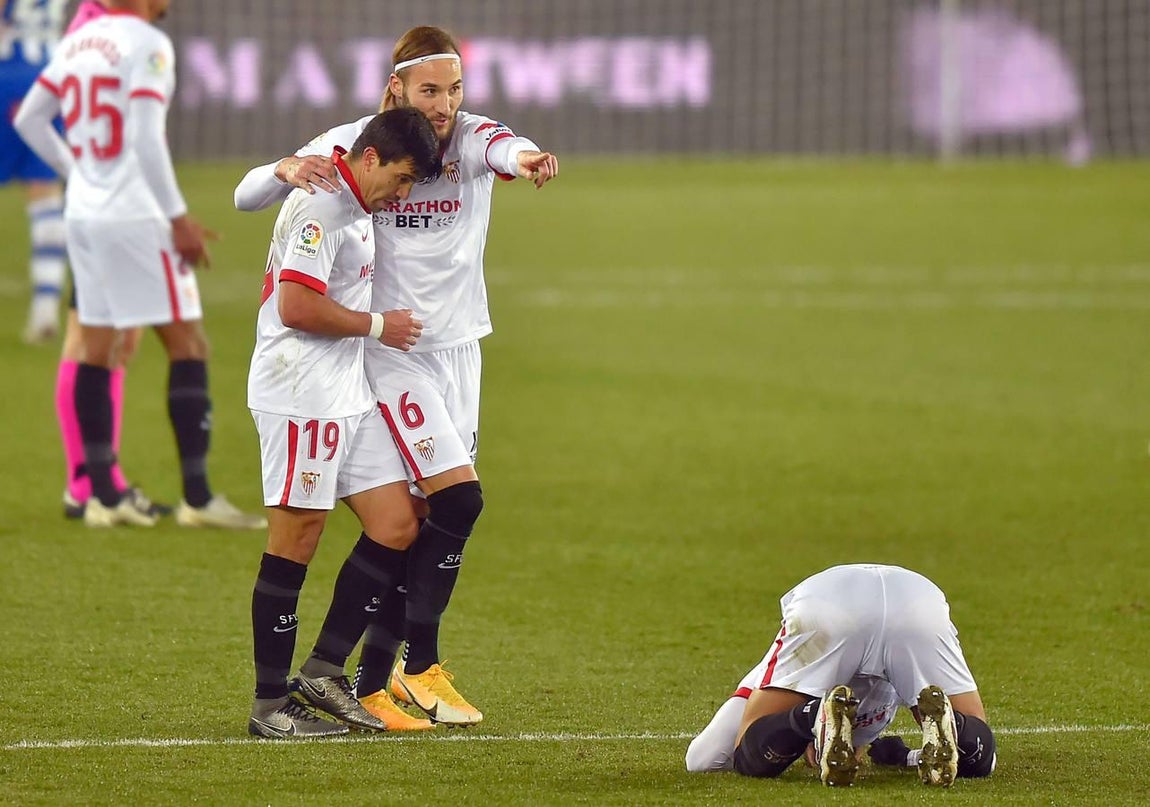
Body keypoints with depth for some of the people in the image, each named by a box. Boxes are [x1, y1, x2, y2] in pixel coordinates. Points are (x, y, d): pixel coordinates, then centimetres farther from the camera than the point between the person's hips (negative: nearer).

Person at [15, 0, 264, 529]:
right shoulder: (147, 44, -13)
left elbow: (29, 118, 15)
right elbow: (146, 139, -19)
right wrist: (178, 217, -15)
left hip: (82, 213, 8)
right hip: (135, 215, -8)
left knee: (97, 349, 9)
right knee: (187, 346, -2)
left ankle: (102, 495, 10)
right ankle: (197, 498, -3)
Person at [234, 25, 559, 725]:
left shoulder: (471, 137, -4)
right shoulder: (354, 144, -8)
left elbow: (501, 146, -30)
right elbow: (246, 197, -6)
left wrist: (524, 157, -55)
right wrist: (288, 170, -30)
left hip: (458, 348, 4)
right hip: (388, 349, -4)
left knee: (419, 522, 7)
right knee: (458, 497, -16)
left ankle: (373, 683, 18)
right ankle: (421, 667, -7)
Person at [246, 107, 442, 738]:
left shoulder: (355, 209, 16)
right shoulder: (321, 207, -15)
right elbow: (295, 307, -23)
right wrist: (377, 326, -11)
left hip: (350, 396, 10)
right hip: (300, 396, -10)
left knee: (396, 526, 5)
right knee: (295, 542, -6)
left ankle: (324, 673, 10)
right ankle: (270, 704, 0)